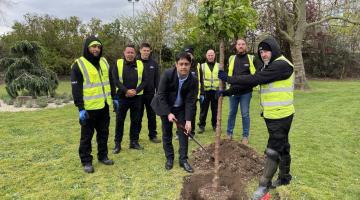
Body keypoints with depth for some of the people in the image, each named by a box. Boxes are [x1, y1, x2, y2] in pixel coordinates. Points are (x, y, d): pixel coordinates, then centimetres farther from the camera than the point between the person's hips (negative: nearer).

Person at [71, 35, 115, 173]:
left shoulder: (104, 62, 10)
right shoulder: (79, 64, -10)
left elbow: (110, 81, 18)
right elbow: (76, 88, -13)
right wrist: (80, 108, -17)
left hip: (104, 105, 6)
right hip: (89, 107, -6)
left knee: (104, 132, 16)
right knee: (87, 135, 6)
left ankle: (103, 156, 31)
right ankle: (86, 161, 19)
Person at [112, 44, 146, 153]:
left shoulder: (140, 64, 3)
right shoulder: (118, 63, 0)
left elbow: (144, 81, 1)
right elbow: (115, 80, -6)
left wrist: (136, 91, -14)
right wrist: (126, 91, -16)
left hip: (136, 97, 1)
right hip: (122, 97, -1)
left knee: (135, 120, 9)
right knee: (119, 120, 5)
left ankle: (134, 141, 22)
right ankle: (117, 143, 16)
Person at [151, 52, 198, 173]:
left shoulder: (193, 80, -19)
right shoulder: (167, 74, -24)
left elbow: (190, 101, -17)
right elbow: (161, 95, -20)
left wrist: (188, 120, -23)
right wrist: (168, 113, -23)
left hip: (181, 108, 1)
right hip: (166, 107, -1)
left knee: (184, 133, 0)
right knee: (167, 134, 6)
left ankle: (183, 160, 13)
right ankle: (169, 158, 22)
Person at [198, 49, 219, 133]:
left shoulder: (219, 66, 11)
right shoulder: (202, 66, 7)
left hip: (216, 91, 1)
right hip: (205, 91, -1)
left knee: (215, 109, 8)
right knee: (203, 109, 2)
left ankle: (215, 125, 20)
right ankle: (201, 125, 11)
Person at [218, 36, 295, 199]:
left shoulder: (282, 65, -17)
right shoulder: (268, 67, 15)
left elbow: (255, 79, -25)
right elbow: (251, 82, 11)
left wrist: (229, 79, -20)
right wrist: (227, 92, 5)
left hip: (281, 116, -9)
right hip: (271, 115, 9)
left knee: (273, 150, -1)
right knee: (282, 147, 19)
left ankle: (264, 184, 10)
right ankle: (284, 178, 34)